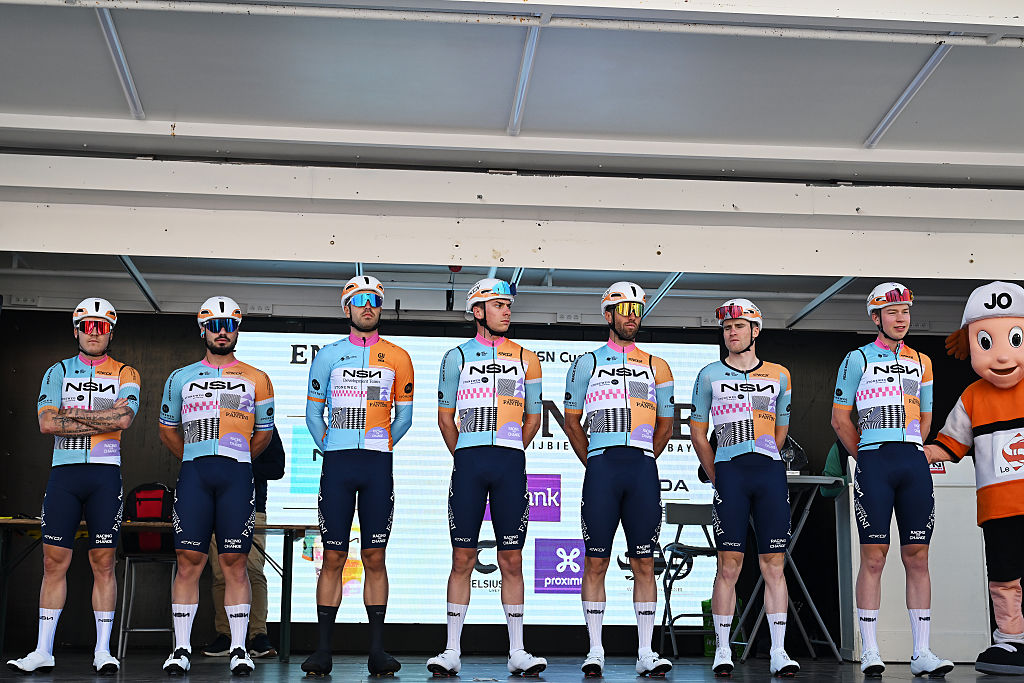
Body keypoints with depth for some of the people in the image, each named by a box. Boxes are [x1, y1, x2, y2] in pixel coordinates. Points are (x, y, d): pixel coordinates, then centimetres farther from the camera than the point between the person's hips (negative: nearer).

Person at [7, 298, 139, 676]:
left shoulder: (125, 374, 8)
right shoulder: (58, 371, 12)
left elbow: (124, 419, -10)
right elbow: (47, 423, -3)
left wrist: (74, 414, -6)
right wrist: (102, 419, -7)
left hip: (105, 474, -1)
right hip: (64, 472, 1)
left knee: (103, 563, 0)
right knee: (54, 562, 1)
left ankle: (103, 651, 6)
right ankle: (43, 652, 7)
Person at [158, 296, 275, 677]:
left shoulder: (256, 380, 13)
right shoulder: (181, 378, 15)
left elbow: (264, 433, 20)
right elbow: (168, 429, 23)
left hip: (237, 475, -1)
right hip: (193, 474, 1)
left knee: (235, 564, -2)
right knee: (189, 561, -2)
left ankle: (239, 649, 3)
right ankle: (182, 649, 5)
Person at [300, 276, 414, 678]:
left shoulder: (397, 358, 8)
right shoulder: (329, 355, 8)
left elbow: (404, 416, 13)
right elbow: (313, 412, 11)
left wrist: (378, 449, 8)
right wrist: (330, 449, 5)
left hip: (378, 466, 0)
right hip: (337, 464, 0)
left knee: (374, 558, 2)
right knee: (333, 558, 0)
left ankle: (376, 650, 5)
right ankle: (323, 650, 5)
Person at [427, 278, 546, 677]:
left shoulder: (525, 359, 12)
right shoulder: (457, 357, 9)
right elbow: (445, 417, 13)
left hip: (511, 464, 1)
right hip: (468, 463, -1)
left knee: (511, 560, 2)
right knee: (463, 558, 0)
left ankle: (517, 652, 7)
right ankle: (452, 651, 5)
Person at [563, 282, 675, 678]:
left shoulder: (657, 368, 14)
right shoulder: (588, 363, 9)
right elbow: (572, 421, 13)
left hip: (643, 469, 2)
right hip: (601, 467, -1)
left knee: (644, 563, 1)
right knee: (596, 561, -1)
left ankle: (646, 653, 4)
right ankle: (595, 651, 4)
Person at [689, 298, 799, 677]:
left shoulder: (779, 376, 13)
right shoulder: (710, 375, 10)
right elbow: (698, 431, 12)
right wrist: (717, 476, 8)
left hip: (770, 472, 2)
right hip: (729, 472, -1)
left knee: (774, 564, 0)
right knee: (729, 565, -2)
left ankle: (778, 652, 3)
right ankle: (722, 650, 4)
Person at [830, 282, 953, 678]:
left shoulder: (921, 362, 17)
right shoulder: (858, 359, 4)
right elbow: (840, 417, 5)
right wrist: (865, 456, 7)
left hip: (914, 462, 4)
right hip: (874, 463, -4)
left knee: (917, 558, 2)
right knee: (873, 558, -5)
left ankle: (922, 653, 5)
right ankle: (870, 652, -1)